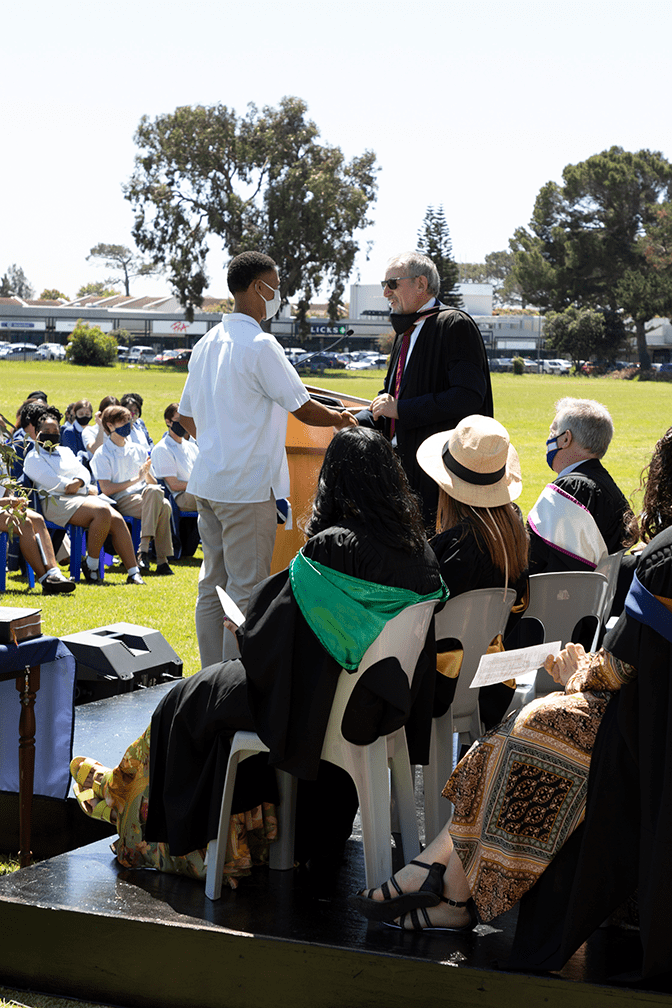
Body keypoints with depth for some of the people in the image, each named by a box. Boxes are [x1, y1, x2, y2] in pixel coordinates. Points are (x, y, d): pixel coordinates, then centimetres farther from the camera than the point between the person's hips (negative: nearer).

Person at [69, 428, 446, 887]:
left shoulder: (331, 548, -27)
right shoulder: (420, 552, -7)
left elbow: (265, 637, -21)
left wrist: (244, 627, 2)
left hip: (316, 703, -7)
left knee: (190, 701, 18)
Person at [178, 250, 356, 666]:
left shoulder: (207, 343, 12)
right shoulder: (260, 345, -14)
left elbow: (187, 418, 18)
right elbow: (304, 409, -12)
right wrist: (341, 419, 6)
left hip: (208, 480, 9)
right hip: (248, 486, -8)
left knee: (213, 585, 12)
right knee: (246, 589, -3)